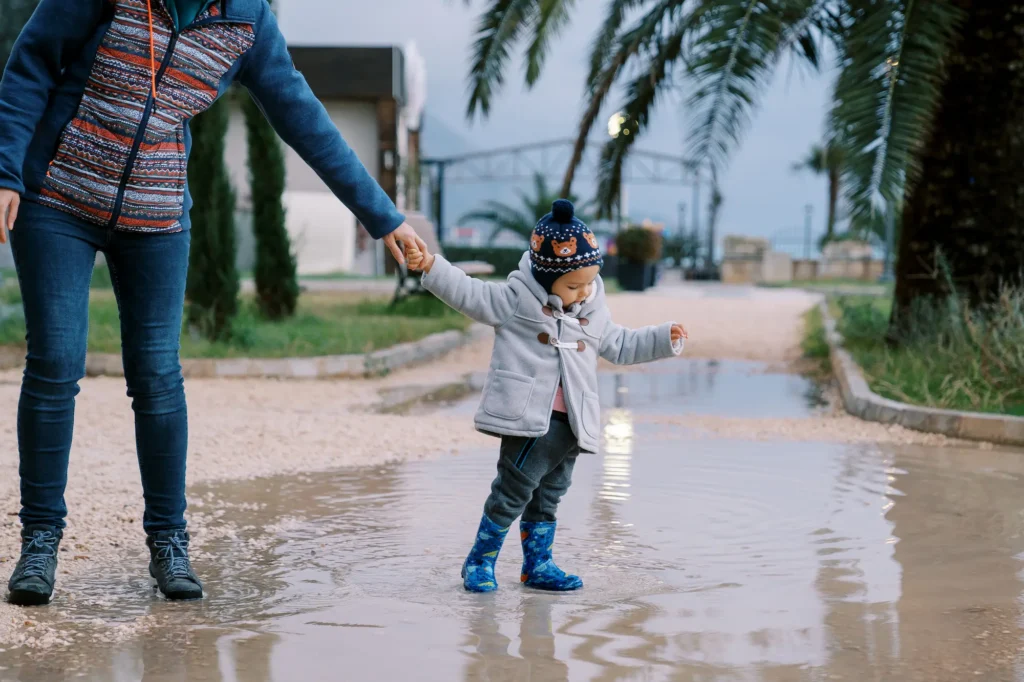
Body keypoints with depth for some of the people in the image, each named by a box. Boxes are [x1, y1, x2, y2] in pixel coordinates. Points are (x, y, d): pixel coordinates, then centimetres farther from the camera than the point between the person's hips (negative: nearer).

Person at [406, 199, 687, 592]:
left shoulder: (593, 313, 14)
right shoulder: (516, 300, -4)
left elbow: (621, 346, 25)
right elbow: (470, 294, -8)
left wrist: (664, 339, 17)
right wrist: (430, 265, -19)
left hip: (570, 423, 6)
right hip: (528, 419, -6)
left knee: (548, 495, 13)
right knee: (514, 488, -7)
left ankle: (538, 565, 24)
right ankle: (479, 562, 6)